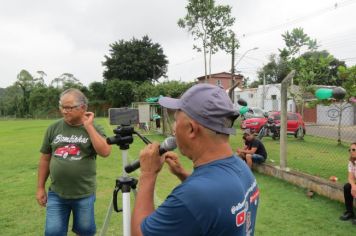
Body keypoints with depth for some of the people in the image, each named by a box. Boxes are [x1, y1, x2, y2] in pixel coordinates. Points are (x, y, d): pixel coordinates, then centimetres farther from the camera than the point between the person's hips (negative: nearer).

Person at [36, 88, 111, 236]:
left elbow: (105, 152, -21)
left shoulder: (93, 129, -4)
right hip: (56, 194, 2)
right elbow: (45, 159, 8)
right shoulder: (53, 128, 1)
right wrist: (40, 187, 8)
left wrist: (88, 126, -18)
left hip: (84, 194, -1)